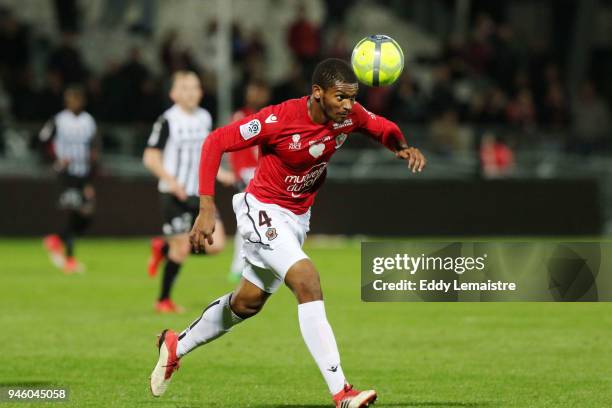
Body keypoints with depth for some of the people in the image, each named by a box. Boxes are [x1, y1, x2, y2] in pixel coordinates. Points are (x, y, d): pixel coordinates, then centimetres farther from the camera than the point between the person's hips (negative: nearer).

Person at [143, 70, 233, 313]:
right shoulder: (168, 121, -9)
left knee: (216, 244, -5)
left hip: (200, 193, 6)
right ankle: (163, 301, 12)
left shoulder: (205, 118, 10)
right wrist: (171, 180, -22)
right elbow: (150, 157, -10)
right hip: (174, 195, -6)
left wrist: (217, 172, 8)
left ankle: (163, 248, 18)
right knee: (182, 248, -6)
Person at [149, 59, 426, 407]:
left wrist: (402, 147, -16)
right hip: (263, 211, -8)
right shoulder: (279, 119, -28)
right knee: (308, 282, -26)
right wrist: (207, 208, -25)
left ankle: (176, 347, 43)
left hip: (298, 218, 8)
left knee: (248, 303, 20)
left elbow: (384, 129, 9)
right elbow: (216, 142, -21)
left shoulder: (349, 115, -12)